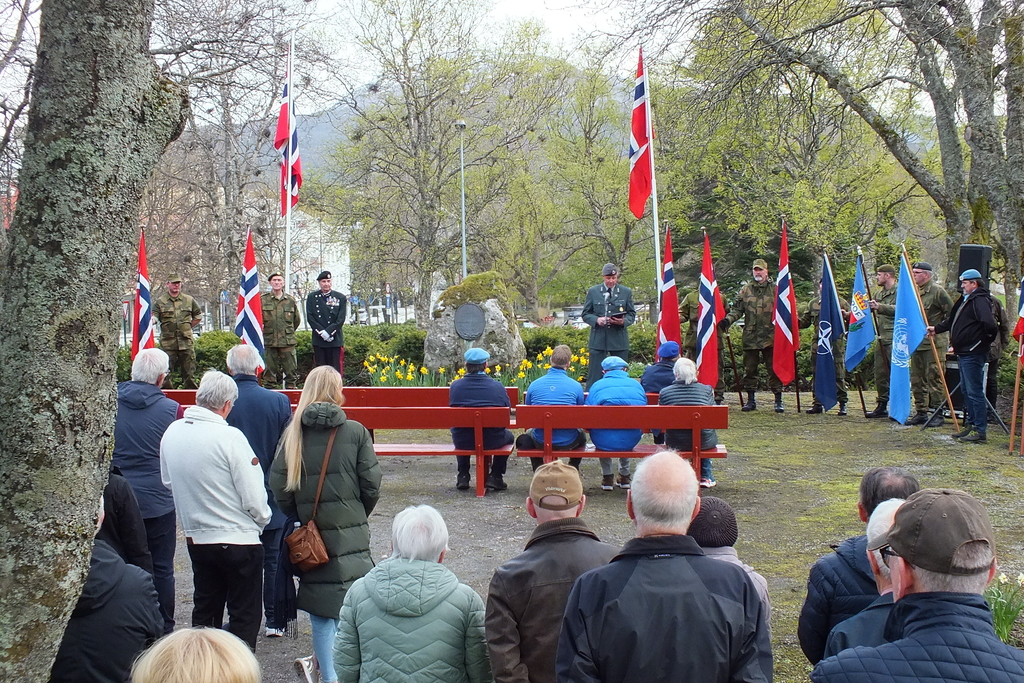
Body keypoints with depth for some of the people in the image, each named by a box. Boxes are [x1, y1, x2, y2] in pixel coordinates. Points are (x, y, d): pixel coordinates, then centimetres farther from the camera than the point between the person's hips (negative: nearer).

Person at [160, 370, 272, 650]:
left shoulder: (171, 433, -2)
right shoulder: (230, 437, -21)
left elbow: (168, 482, 12)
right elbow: (253, 498, -17)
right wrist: (262, 519, 4)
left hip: (196, 539, 6)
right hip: (238, 540, -6)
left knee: (204, 611, 19)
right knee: (244, 616, 6)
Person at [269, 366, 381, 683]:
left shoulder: (292, 433, -2)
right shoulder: (355, 431, -6)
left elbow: (279, 487, -3)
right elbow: (371, 484, -4)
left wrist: (300, 517, 12)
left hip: (312, 534, 2)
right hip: (351, 533, -2)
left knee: (321, 609, 8)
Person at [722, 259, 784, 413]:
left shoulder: (775, 289, 4)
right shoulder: (745, 290, 10)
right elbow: (737, 309, 10)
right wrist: (728, 320, -7)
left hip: (770, 337, -2)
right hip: (750, 337, 3)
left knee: (774, 369, -1)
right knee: (749, 370, 7)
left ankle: (778, 400, 6)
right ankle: (751, 400, 17)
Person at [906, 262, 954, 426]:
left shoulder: (937, 291, -8)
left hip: (934, 343, -8)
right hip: (916, 343, 8)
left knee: (934, 379, -5)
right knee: (917, 380, 10)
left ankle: (937, 414, 0)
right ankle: (921, 413, 17)